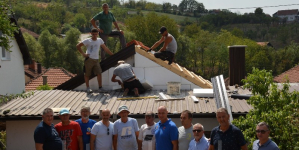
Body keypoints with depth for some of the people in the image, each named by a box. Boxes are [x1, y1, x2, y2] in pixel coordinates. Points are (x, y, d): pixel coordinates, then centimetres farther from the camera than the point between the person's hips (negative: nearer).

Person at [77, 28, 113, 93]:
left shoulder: (100, 40, 10)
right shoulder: (87, 41, -2)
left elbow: (105, 48, 14)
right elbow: (78, 46, -2)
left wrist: (113, 55, 12)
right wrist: (83, 53, -8)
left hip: (96, 60, 3)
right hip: (89, 59, -3)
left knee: (99, 73, -8)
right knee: (87, 74, 4)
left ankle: (100, 88, -2)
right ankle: (87, 87, 15)